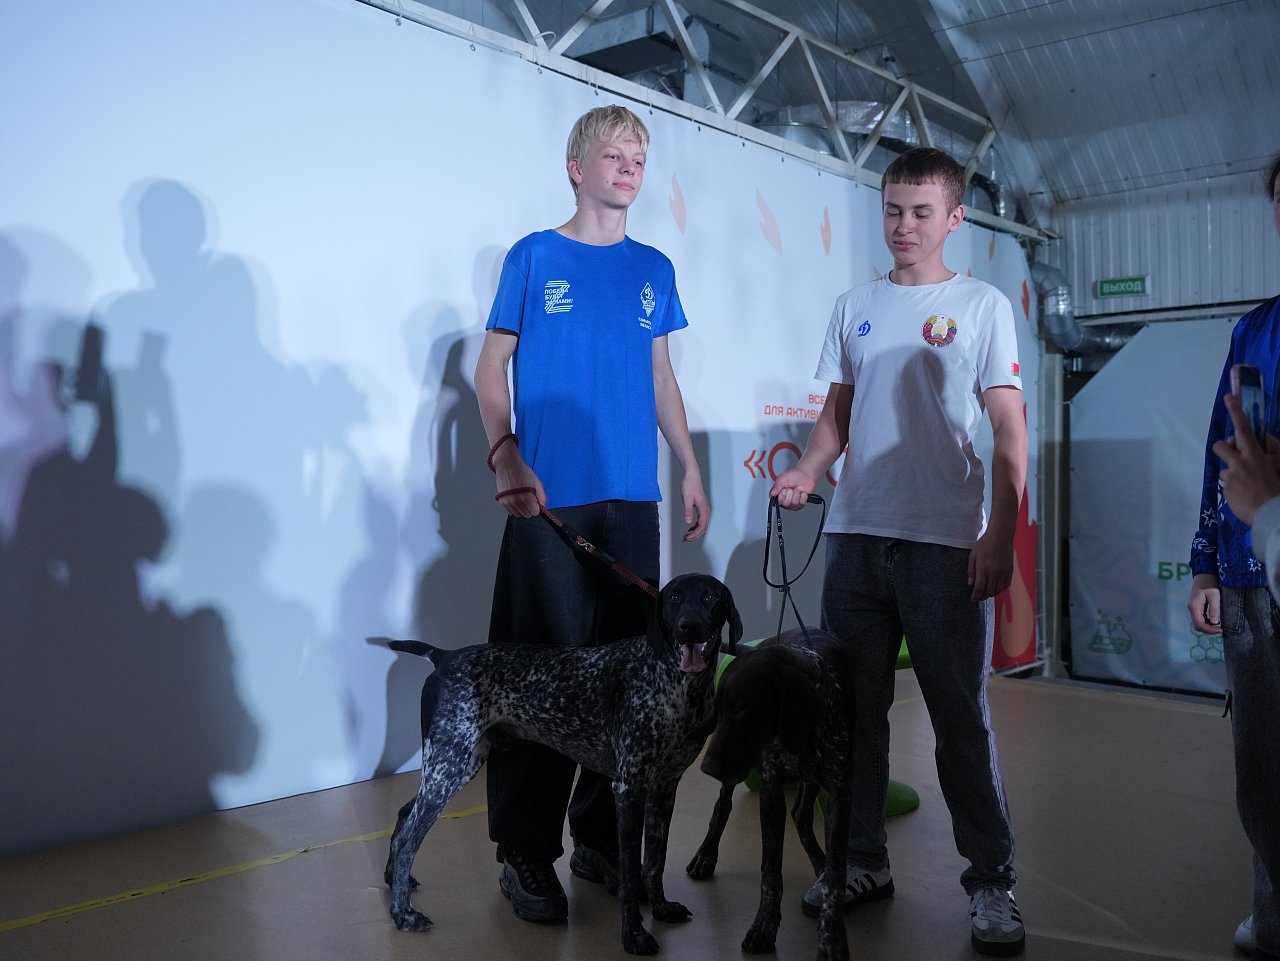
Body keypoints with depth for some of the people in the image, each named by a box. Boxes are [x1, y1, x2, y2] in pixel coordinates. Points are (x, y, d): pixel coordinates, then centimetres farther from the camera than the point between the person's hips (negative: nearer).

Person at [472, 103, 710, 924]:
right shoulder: (533, 257, 3)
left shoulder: (655, 269, 14)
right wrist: (506, 456, -15)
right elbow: (492, 367, 1)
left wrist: (691, 468, 11)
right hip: (549, 497, -4)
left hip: (632, 496, 4)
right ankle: (527, 854, 11)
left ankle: (602, 840, 22)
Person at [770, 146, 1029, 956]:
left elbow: (1009, 430, -3)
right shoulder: (856, 307, 14)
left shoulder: (982, 305, 2)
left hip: (945, 543, -4)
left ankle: (993, 882, 14)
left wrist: (1000, 537, -12)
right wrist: (808, 471, -4)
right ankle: (864, 863, 23)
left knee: (962, 716, 0)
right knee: (854, 707, 9)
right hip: (856, 536, 4)